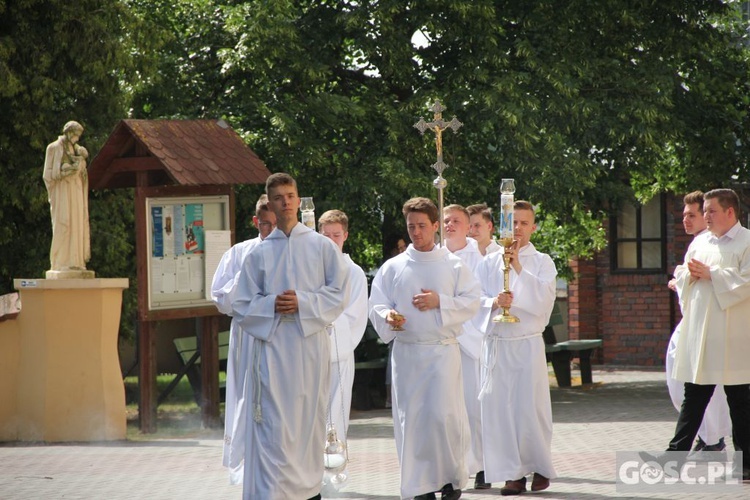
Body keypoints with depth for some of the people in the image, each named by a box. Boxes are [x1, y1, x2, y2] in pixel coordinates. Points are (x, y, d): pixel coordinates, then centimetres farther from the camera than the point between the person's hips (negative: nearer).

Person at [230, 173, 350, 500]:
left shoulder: (322, 246, 7)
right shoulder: (258, 254, 10)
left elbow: (337, 296, 2)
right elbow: (241, 306, 8)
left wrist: (303, 303, -12)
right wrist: (272, 304, -10)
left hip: (310, 345, 0)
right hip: (271, 346, 0)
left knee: (309, 421, 4)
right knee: (274, 426, -7)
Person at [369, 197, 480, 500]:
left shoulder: (453, 266, 6)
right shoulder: (393, 267, 8)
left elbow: (471, 302, 3)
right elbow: (376, 305, 5)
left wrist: (440, 302, -11)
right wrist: (388, 316, -17)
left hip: (443, 351, -2)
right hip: (406, 351, 2)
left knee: (444, 415, -10)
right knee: (411, 418, 0)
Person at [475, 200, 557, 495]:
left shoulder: (542, 262, 7)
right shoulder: (489, 262, 11)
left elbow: (544, 301, -6)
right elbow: (475, 298, 5)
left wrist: (519, 269, -13)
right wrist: (494, 302, -16)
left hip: (528, 343, -2)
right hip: (496, 344, 2)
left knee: (531, 408, -4)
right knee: (498, 409, -3)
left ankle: (540, 468, 14)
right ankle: (513, 473, 4)